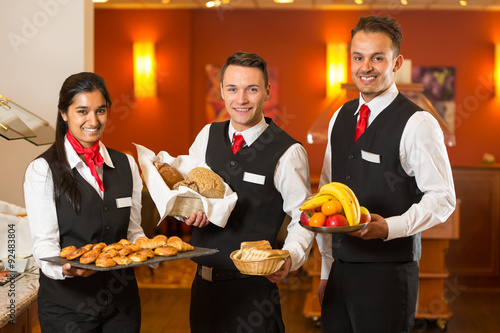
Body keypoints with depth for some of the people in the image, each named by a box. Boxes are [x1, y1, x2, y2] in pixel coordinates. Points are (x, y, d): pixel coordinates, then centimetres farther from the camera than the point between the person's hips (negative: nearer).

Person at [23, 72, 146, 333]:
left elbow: (133, 230, 11)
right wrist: (66, 268, -32)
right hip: (67, 305, -4)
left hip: (122, 301, 4)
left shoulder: (126, 165, 8)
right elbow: (44, 244, -12)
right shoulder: (42, 170, -6)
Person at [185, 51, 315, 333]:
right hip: (203, 285, 5)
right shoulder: (207, 136, 4)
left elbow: (303, 218, -7)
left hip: (252, 291, -5)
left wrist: (290, 258, -25)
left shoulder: (288, 152, -11)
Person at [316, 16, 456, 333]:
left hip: (388, 274, -6)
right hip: (339, 270, 6)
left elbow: (443, 198, -9)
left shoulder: (418, 124, -9)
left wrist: (390, 227, -23)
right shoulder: (340, 118, 11)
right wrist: (326, 269, 14)